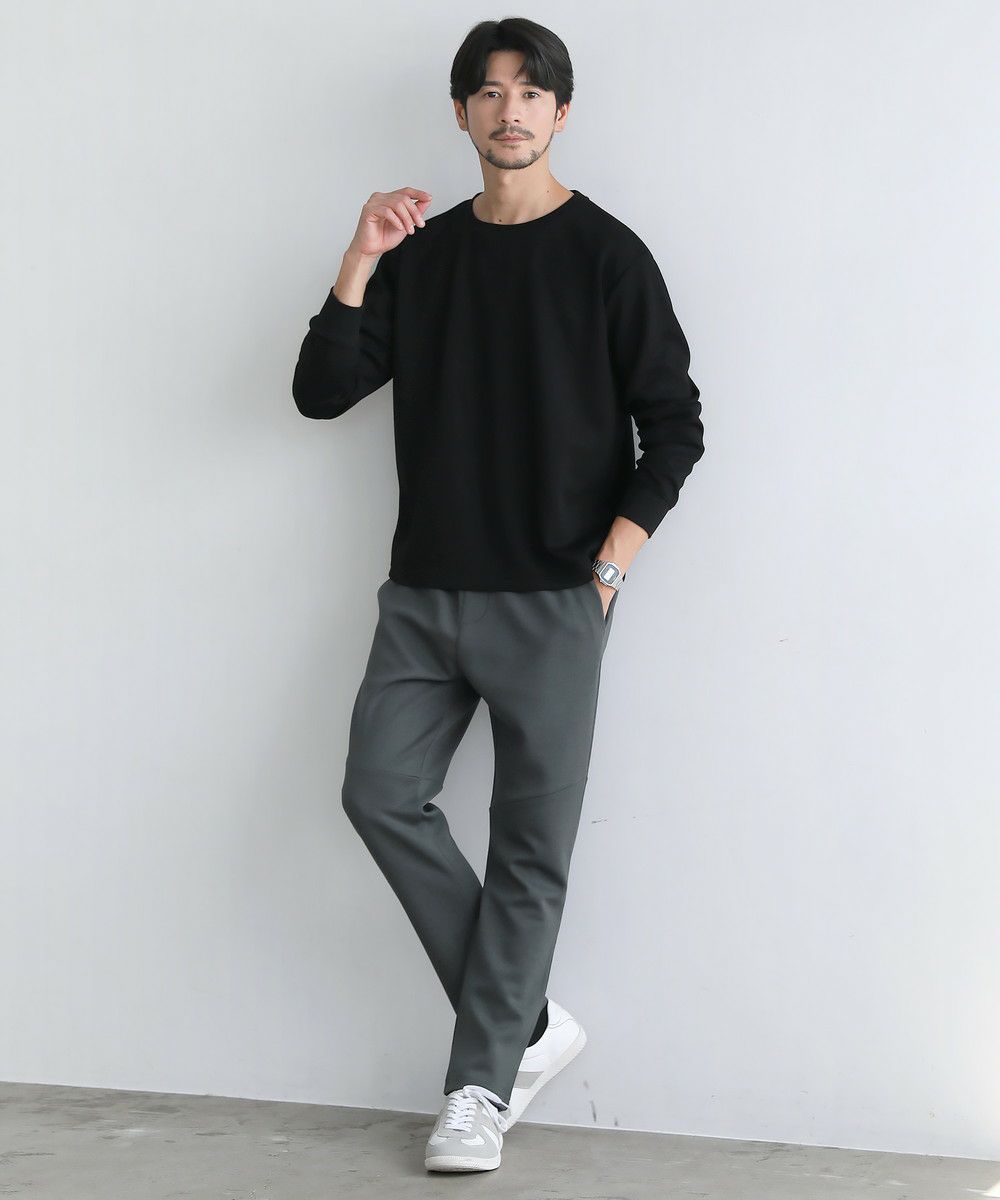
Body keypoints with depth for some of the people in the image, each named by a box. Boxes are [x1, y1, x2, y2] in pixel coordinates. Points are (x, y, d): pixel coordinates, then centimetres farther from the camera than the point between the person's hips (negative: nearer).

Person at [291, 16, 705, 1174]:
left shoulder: (605, 254, -1)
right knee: (381, 795, -5)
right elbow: (321, 392, 4)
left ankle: (480, 1086, 7)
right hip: (426, 592, 4)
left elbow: (674, 424, -1)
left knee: (531, 844, -2)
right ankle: (528, 1023, 7)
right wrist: (362, 260, -8)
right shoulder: (423, 253, 10)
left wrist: (611, 564, -9)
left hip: (550, 601, -4)